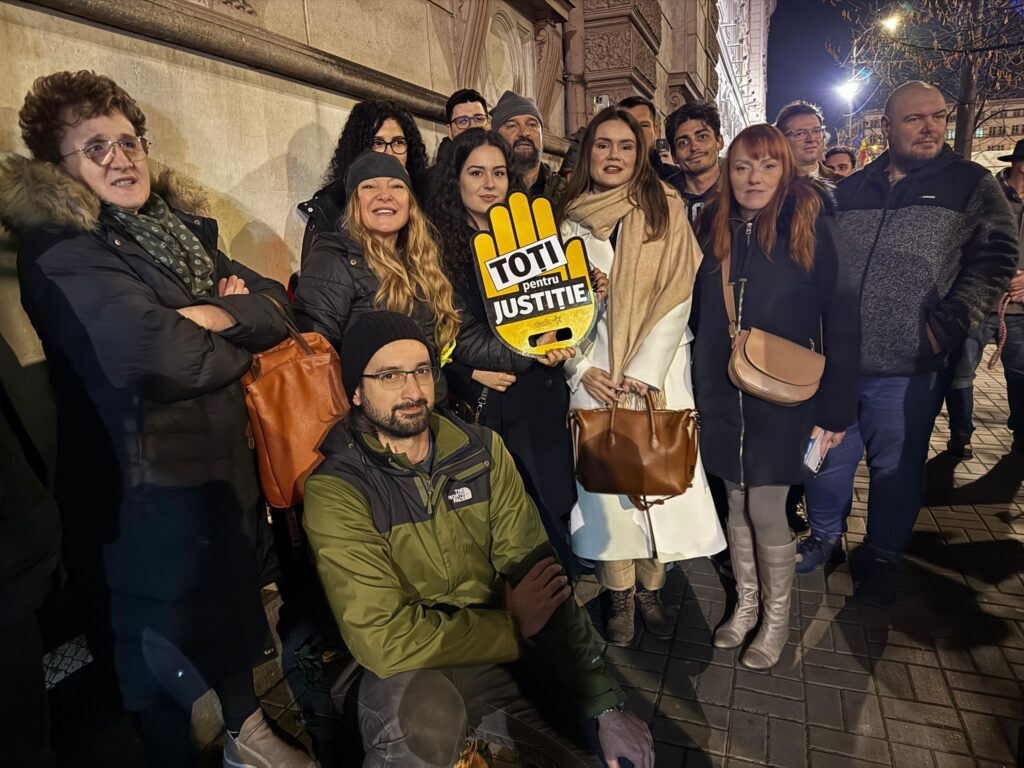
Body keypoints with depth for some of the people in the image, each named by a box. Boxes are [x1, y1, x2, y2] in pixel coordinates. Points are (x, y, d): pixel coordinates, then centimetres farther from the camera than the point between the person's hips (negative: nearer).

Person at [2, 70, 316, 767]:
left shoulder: (183, 221, 10)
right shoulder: (58, 246, -13)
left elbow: (275, 304, 3)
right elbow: (155, 355, -28)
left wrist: (211, 316, -16)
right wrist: (239, 342, -10)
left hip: (226, 455, 8)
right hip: (150, 480, -7)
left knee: (236, 600, 23)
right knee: (170, 641, 10)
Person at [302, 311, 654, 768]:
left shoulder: (481, 451, -3)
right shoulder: (335, 491, -16)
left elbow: (540, 576, -7)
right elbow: (383, 639, -21)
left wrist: (605, 706, -12)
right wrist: (513, 626, -12)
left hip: (498, 660, 5)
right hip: (405, 679, -4)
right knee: (424, 705, -36)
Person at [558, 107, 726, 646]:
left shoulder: (665, 211, 2)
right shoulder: (570, 221, 7)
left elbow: (678, 297, -5)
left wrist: (642, 372, -12)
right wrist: (584, 368, -6)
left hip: (658, 370, -1)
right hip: (594, 372, 1)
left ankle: (651, 589, 21)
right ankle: (620, 596, 19)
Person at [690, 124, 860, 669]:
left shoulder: (812, 226, -7)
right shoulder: (714, 227, 4)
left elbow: (841, 317, -9)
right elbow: (697, 311, 7)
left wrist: (836, 407, -11)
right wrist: (695, 387, 3)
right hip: (722, 396, 4)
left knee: (766, 511, 2)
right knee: (737, 504, 14)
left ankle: (776, 618, 27)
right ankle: (746, 603, 35)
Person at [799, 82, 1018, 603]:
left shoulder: (971, 184, 3)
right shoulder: (850, 189, 10)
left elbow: (995, 260, -3)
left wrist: (945, 326, -13)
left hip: (908, 366, -2)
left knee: (896, 467, 11)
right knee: (827, 456, 12)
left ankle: (882, 556, 32)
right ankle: (824, 537, 35)